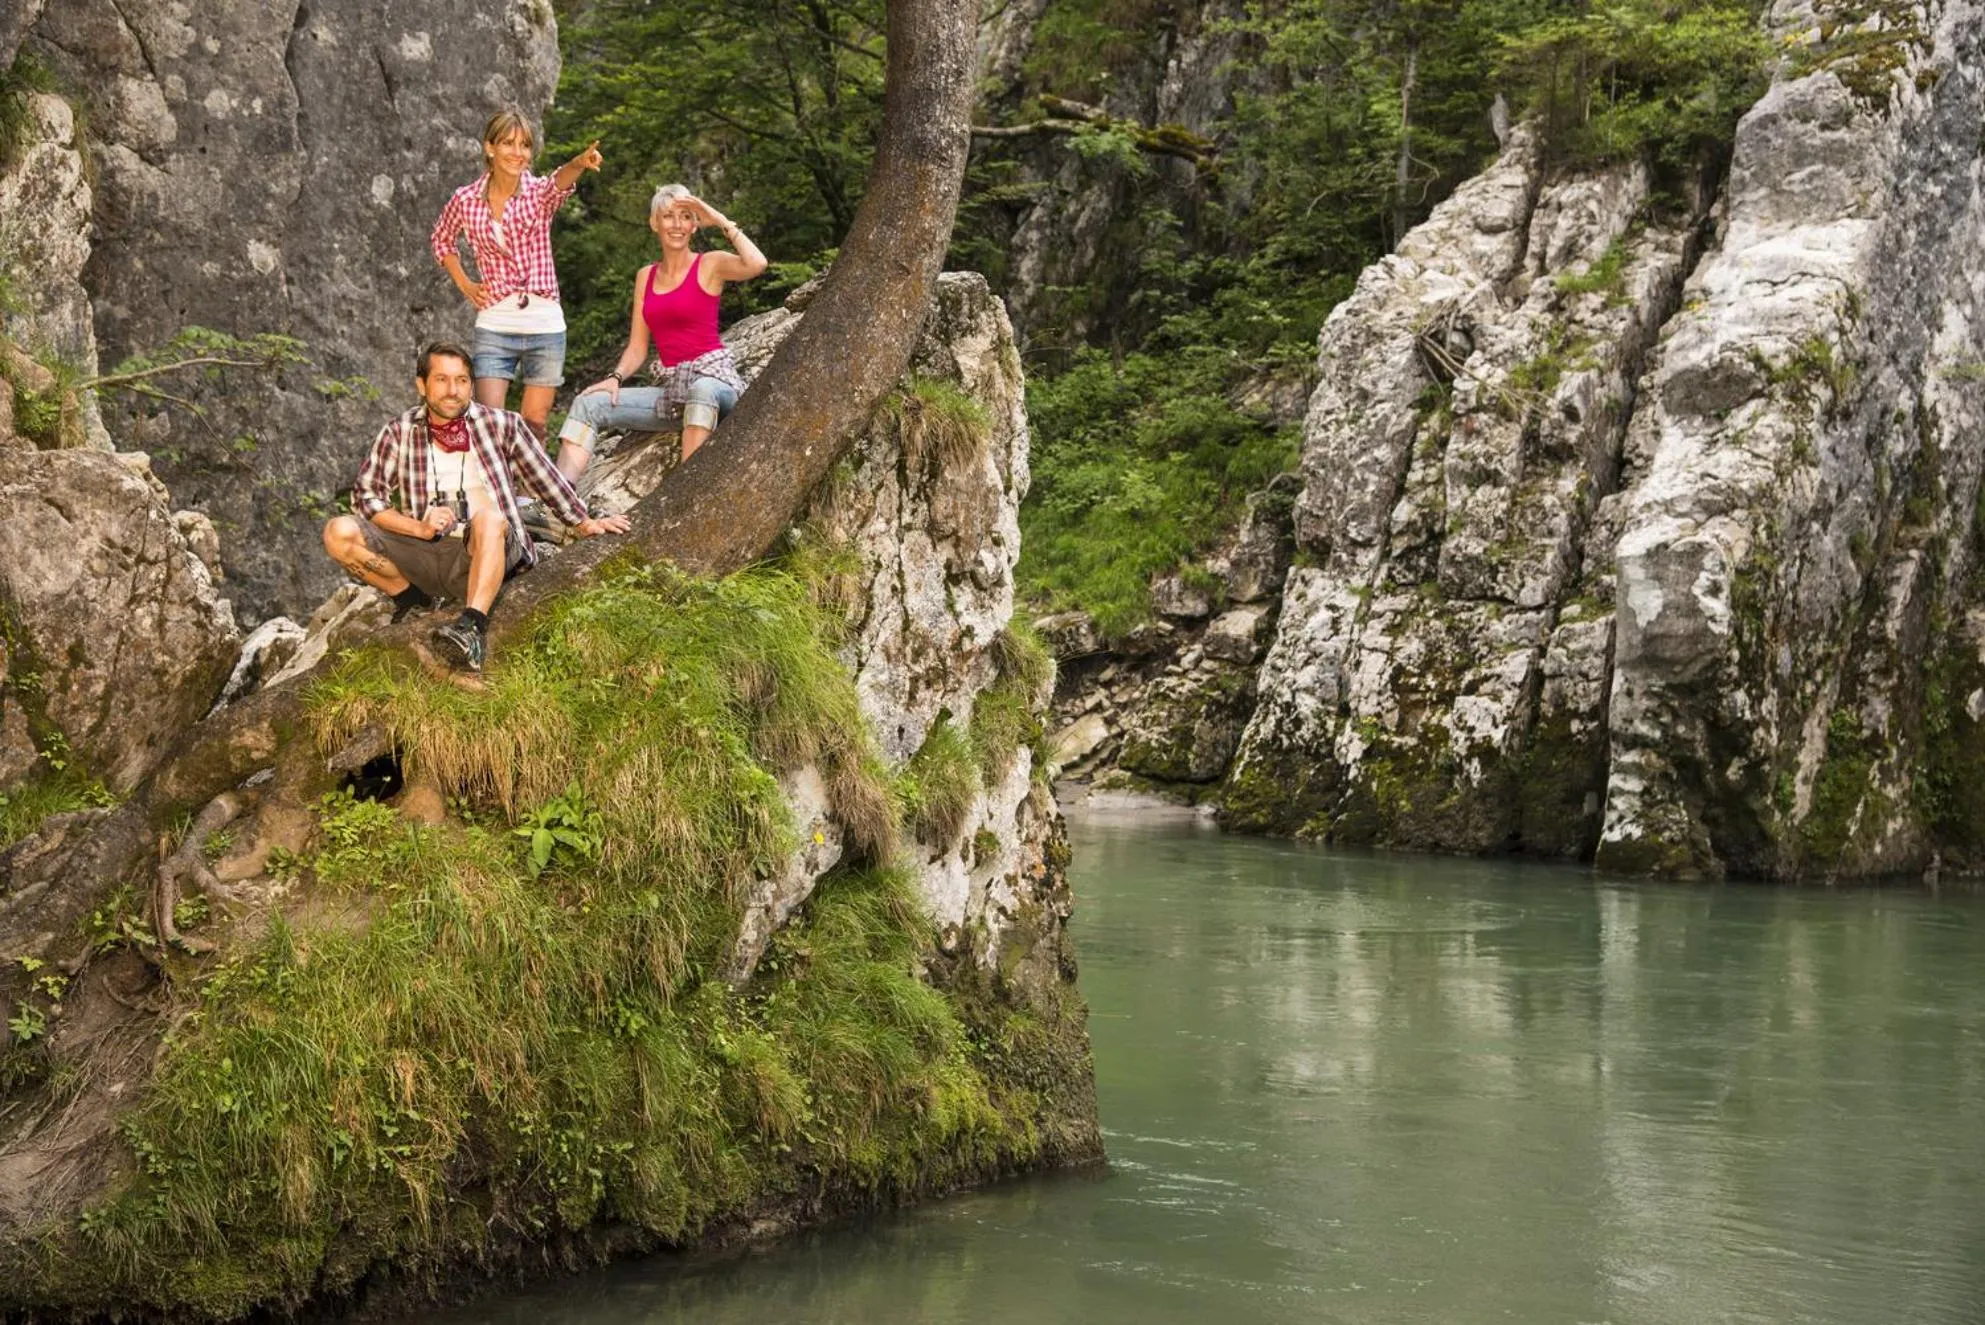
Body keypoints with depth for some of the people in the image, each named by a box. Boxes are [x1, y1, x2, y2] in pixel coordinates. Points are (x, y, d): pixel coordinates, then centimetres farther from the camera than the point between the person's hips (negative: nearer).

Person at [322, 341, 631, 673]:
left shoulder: (501, 425, 5)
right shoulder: (399, 433, 6)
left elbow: (546, 478, 16)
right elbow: (366, 493, 3)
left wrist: (584, 524, 22)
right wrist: (419, 528, -11)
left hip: (485, 554, -2)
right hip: (423, 554, 2)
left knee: (489, 516, -37)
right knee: (339, 533, -18)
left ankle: (471, 627, -50)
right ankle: (412, 599, 1)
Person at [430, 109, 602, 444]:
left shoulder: (539, 192, -3)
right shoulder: (466, 200, 1)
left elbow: (559, 182, -28)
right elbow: (441, 239, 21)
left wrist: (579, 164, -51)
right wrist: (464, 284, 8)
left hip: (545, 326, 0)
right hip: (494, 325, 0)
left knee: (534, 423, 6)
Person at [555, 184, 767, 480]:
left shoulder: (710, 265, 0)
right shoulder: (645, 277, 15)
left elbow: (756, 264, -23)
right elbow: (637, 348, 14)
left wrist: (722, 221, -12)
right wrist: (615, 377, -5)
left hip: (713, 376, -6)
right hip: (672, 386, 6)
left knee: (702, 390, -41)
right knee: (589, 403, -8)